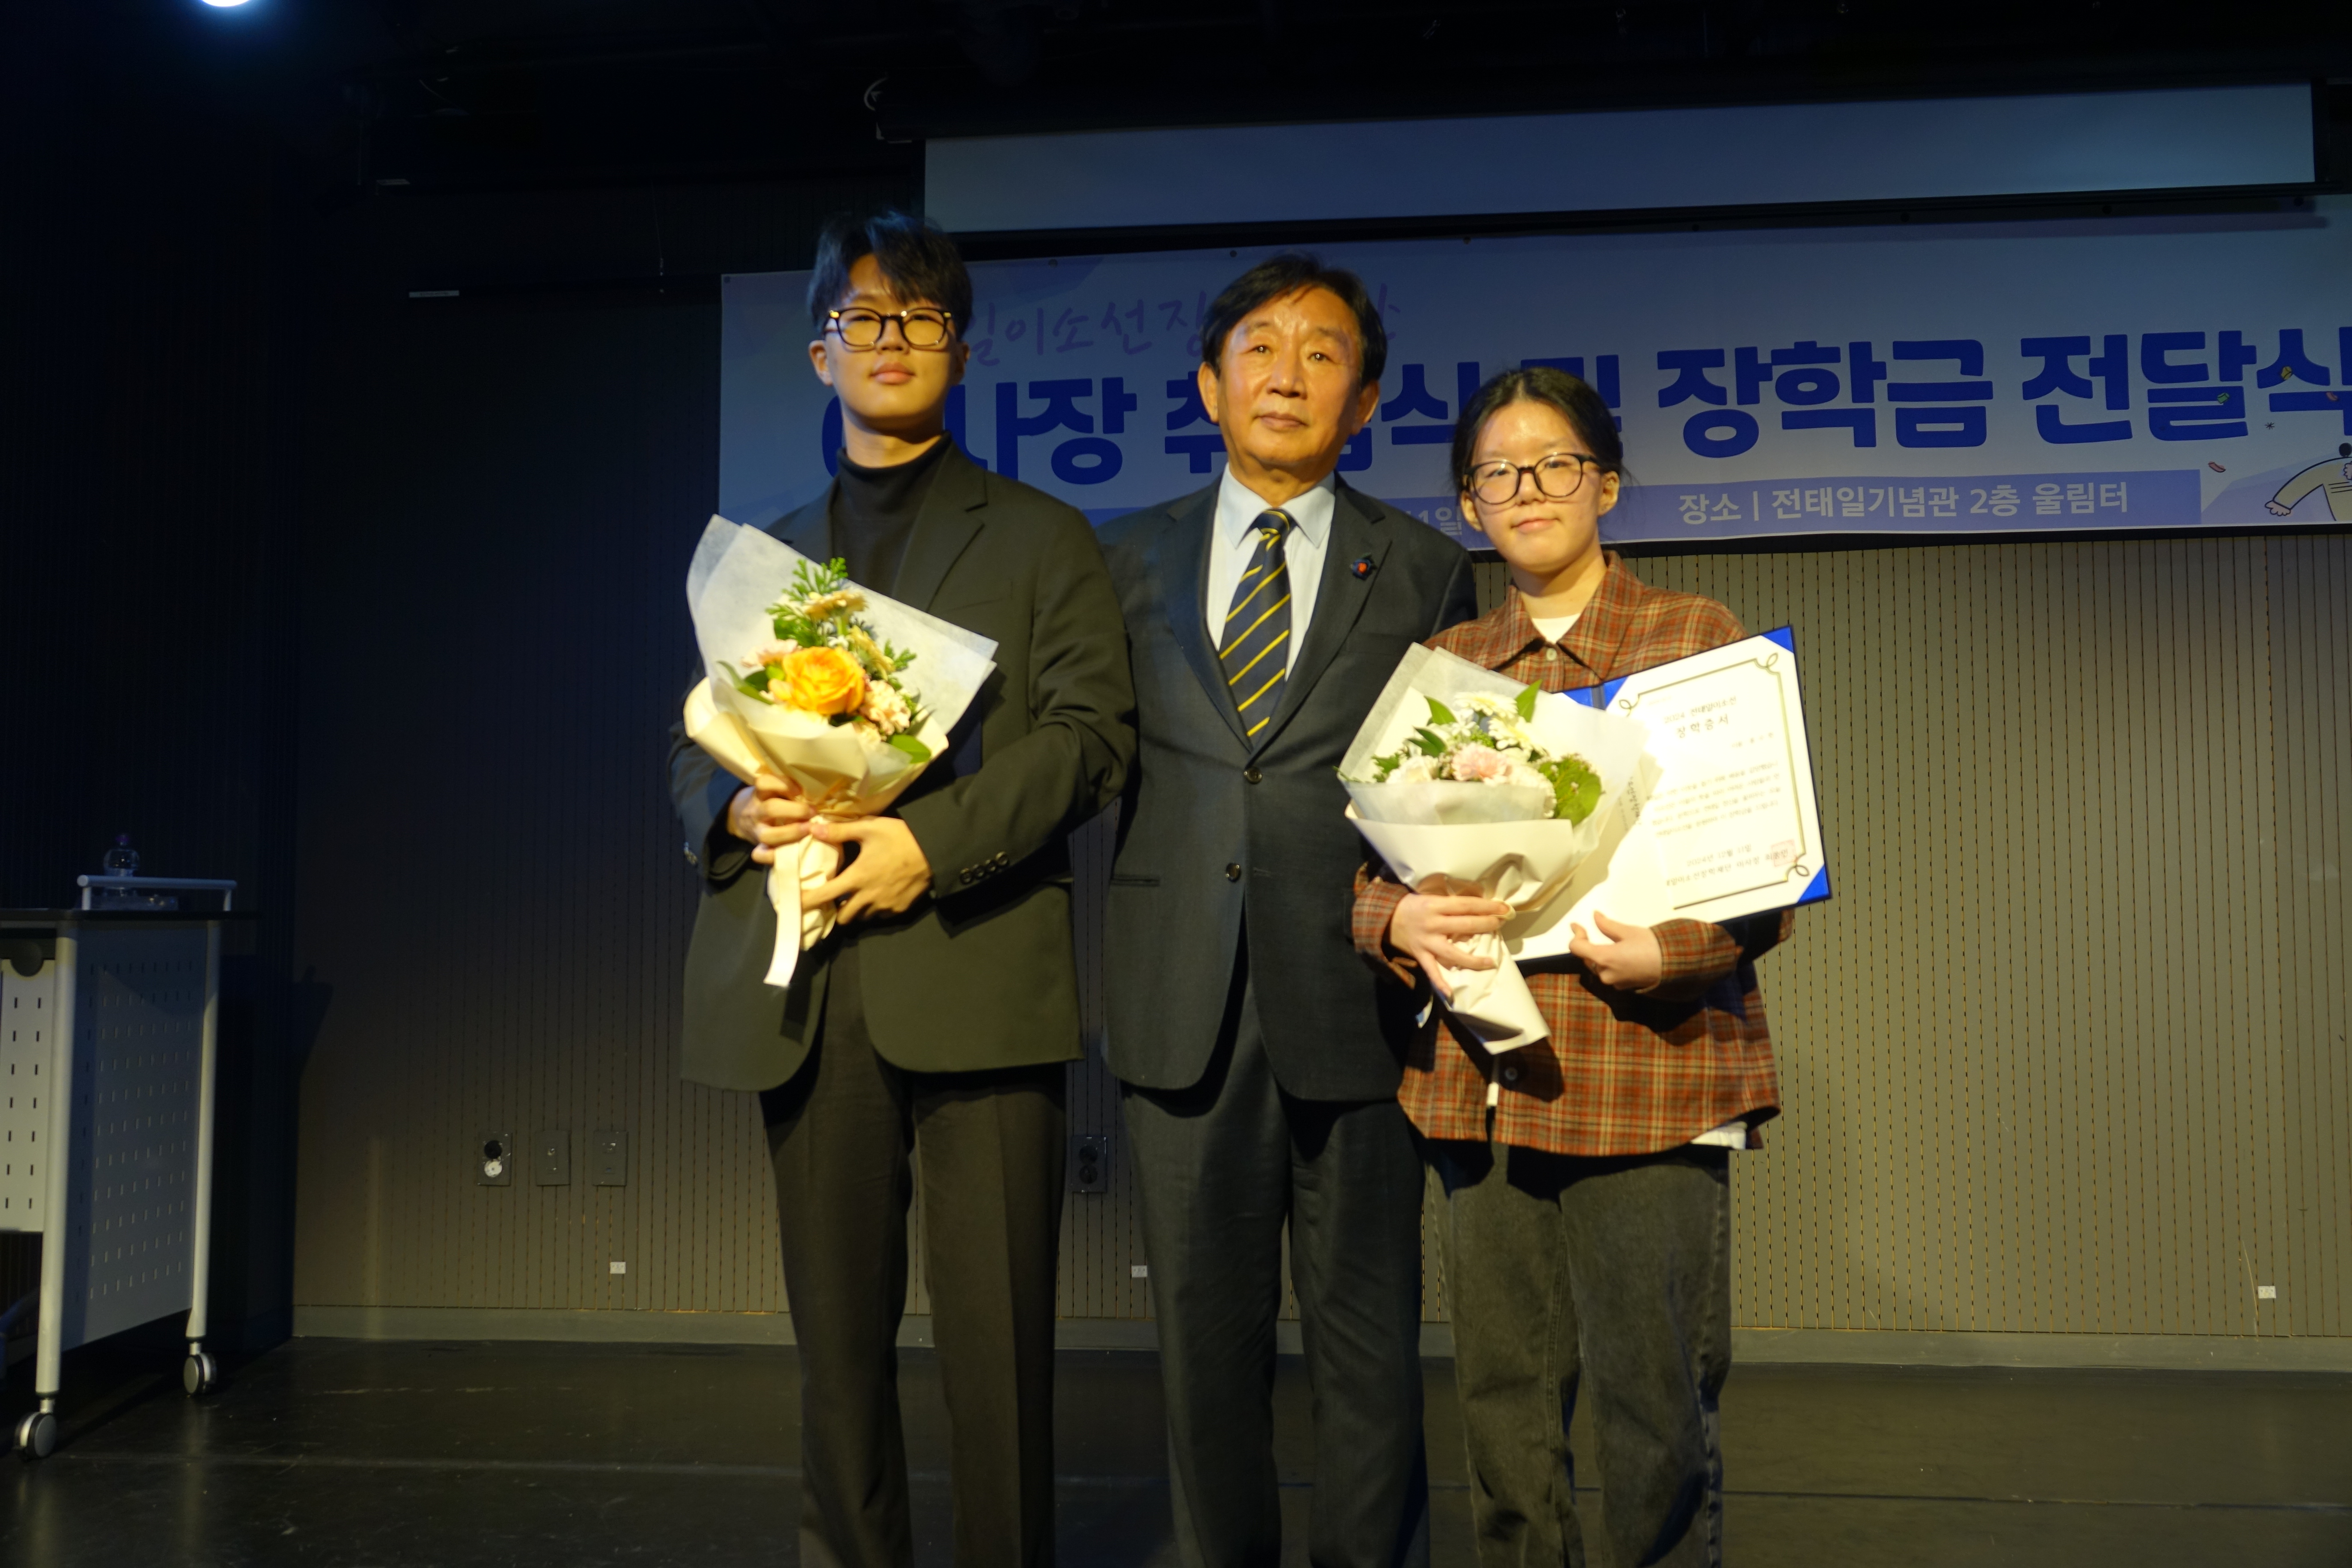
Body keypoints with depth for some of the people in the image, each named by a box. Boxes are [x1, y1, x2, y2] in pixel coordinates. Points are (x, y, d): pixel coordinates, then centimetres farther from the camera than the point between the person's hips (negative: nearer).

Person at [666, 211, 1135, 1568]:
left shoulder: (1043, 539, 10)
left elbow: (1091, 732, -2)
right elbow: (694, 744, 18)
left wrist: (928, 842, -15)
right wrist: (742, 810, -6)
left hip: (976, 962, -3)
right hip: (805, 984, 3)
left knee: (996, 1340, -1)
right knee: (838, 1337, 9)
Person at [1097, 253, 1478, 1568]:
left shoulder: (1428, 572, 6)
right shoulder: (1133, 558, 11)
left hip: (1355, 996, -1)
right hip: (1185, 1003, 2)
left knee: (1369, 1338, 7)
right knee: (1206, 1334, 12)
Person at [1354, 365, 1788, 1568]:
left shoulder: (1700, 639, 5)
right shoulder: (1438, 666, 14)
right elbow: (1366, 859, 13)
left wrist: (1676, 950, -17)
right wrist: (1400, 920, -10)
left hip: (1650, 1072, -3)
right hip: (1485, 1077, 3)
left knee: (1655, 1414, -1)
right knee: (1504, 1409, 10)